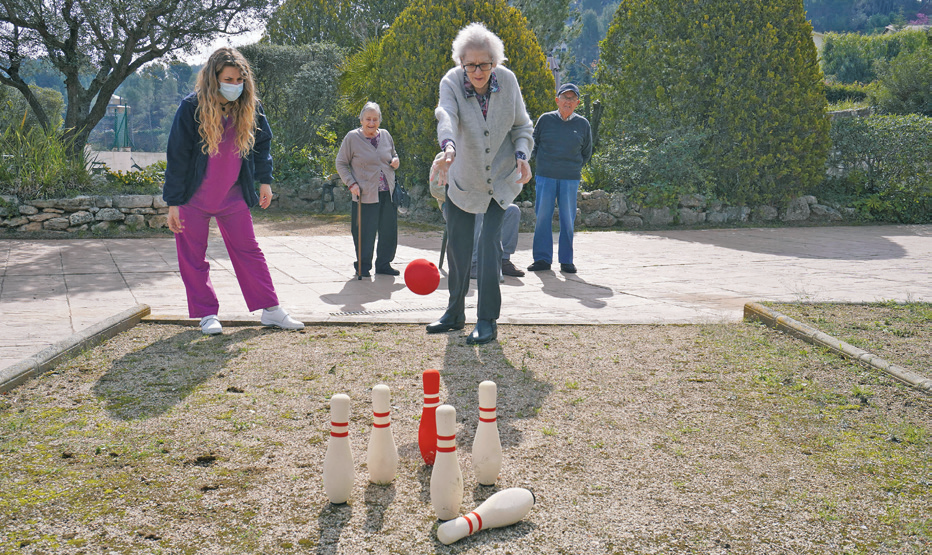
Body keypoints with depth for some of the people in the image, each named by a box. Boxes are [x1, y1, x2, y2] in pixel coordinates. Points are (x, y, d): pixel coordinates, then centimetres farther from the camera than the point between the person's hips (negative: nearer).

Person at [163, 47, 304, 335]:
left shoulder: (250, 107, -5)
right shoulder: (191, 107, -16)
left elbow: (262, 142, 13)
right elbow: (177, 155, -13)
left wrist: (265, 180, 7)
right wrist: (173, 202, -13)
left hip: (233, 195, 3)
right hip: (193, 197, -3)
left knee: (249, 250, 6)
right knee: (193, 258, 2)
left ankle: (271, 310, 11)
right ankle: (207, 315, 13)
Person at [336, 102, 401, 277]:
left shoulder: (385, 135, 11)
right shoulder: (352, 138, -2)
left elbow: (394, 155, 27)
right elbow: (341, 163, 2)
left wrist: (396, 161, 3)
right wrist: (351, 183, -9)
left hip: (388, 193, 5)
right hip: (365, 195, -5)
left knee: (389, 231, 7)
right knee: (365, 232, -3)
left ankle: (384, 264, 23)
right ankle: (363, 266, 15)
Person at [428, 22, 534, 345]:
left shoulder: (507, 81, -13)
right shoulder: (451, 83, -19)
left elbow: (522, 126, -1)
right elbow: (446, 116, -40)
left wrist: (522, 155, -21)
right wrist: (448, 147, -61)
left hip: (501, 177, -1)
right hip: (463, 178, 1)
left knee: (490, 243, -12)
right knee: (457, 245, 9)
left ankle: (488, 321, -6)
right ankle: (455, 314, 27)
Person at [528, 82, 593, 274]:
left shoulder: (582, 124, 7)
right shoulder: (545, 119, 3)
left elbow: (586, 152, 19)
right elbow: (534, 144, 14)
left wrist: (575, 167, 11)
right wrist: (543, 162, 7)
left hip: (570, 179, 0)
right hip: (545, 177, 0)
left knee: (568, 219, 2)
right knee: (543, 216, 0)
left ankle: (567, 260, 10)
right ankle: (542, 258, 8)